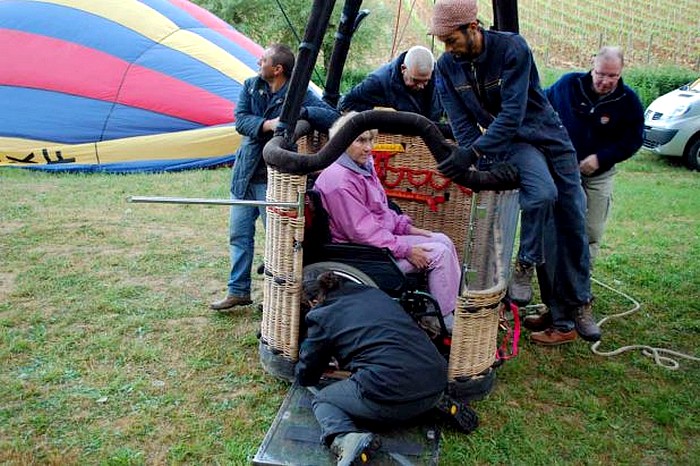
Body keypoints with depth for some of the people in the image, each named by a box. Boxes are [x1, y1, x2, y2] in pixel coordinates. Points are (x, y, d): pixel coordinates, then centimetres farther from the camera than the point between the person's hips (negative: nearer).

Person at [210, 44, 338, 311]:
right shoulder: (251, 86, 5)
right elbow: (240, 120, -8)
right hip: (245, 173, 6)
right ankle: (238, 291, 25)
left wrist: (299, 112, -31)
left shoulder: (298, 94, -9)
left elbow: (332, 117, -19)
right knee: (239, 234, 12)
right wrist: (267, 124, -26)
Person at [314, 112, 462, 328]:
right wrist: (405, 250, -21)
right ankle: (445, 320, 1)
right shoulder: (340, 180, -24)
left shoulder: (363, 166, 8)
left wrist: (407, 228, 6)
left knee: (443, 241, 7)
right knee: (439, 253, -12)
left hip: (384, 236, 10)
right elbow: (362, 231, -25)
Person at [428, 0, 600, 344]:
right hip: (507, 143, 0)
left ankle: (579, 305, 23)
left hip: (548, 135, 0)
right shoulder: (446, 68, -9)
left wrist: (473, 152, -40)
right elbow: (462, 125, -11)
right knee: (542, 193, -30)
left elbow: (512, 114, -29)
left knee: (572, 225, 1)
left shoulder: (512, 48, -21)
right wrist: (483, 168, -21)